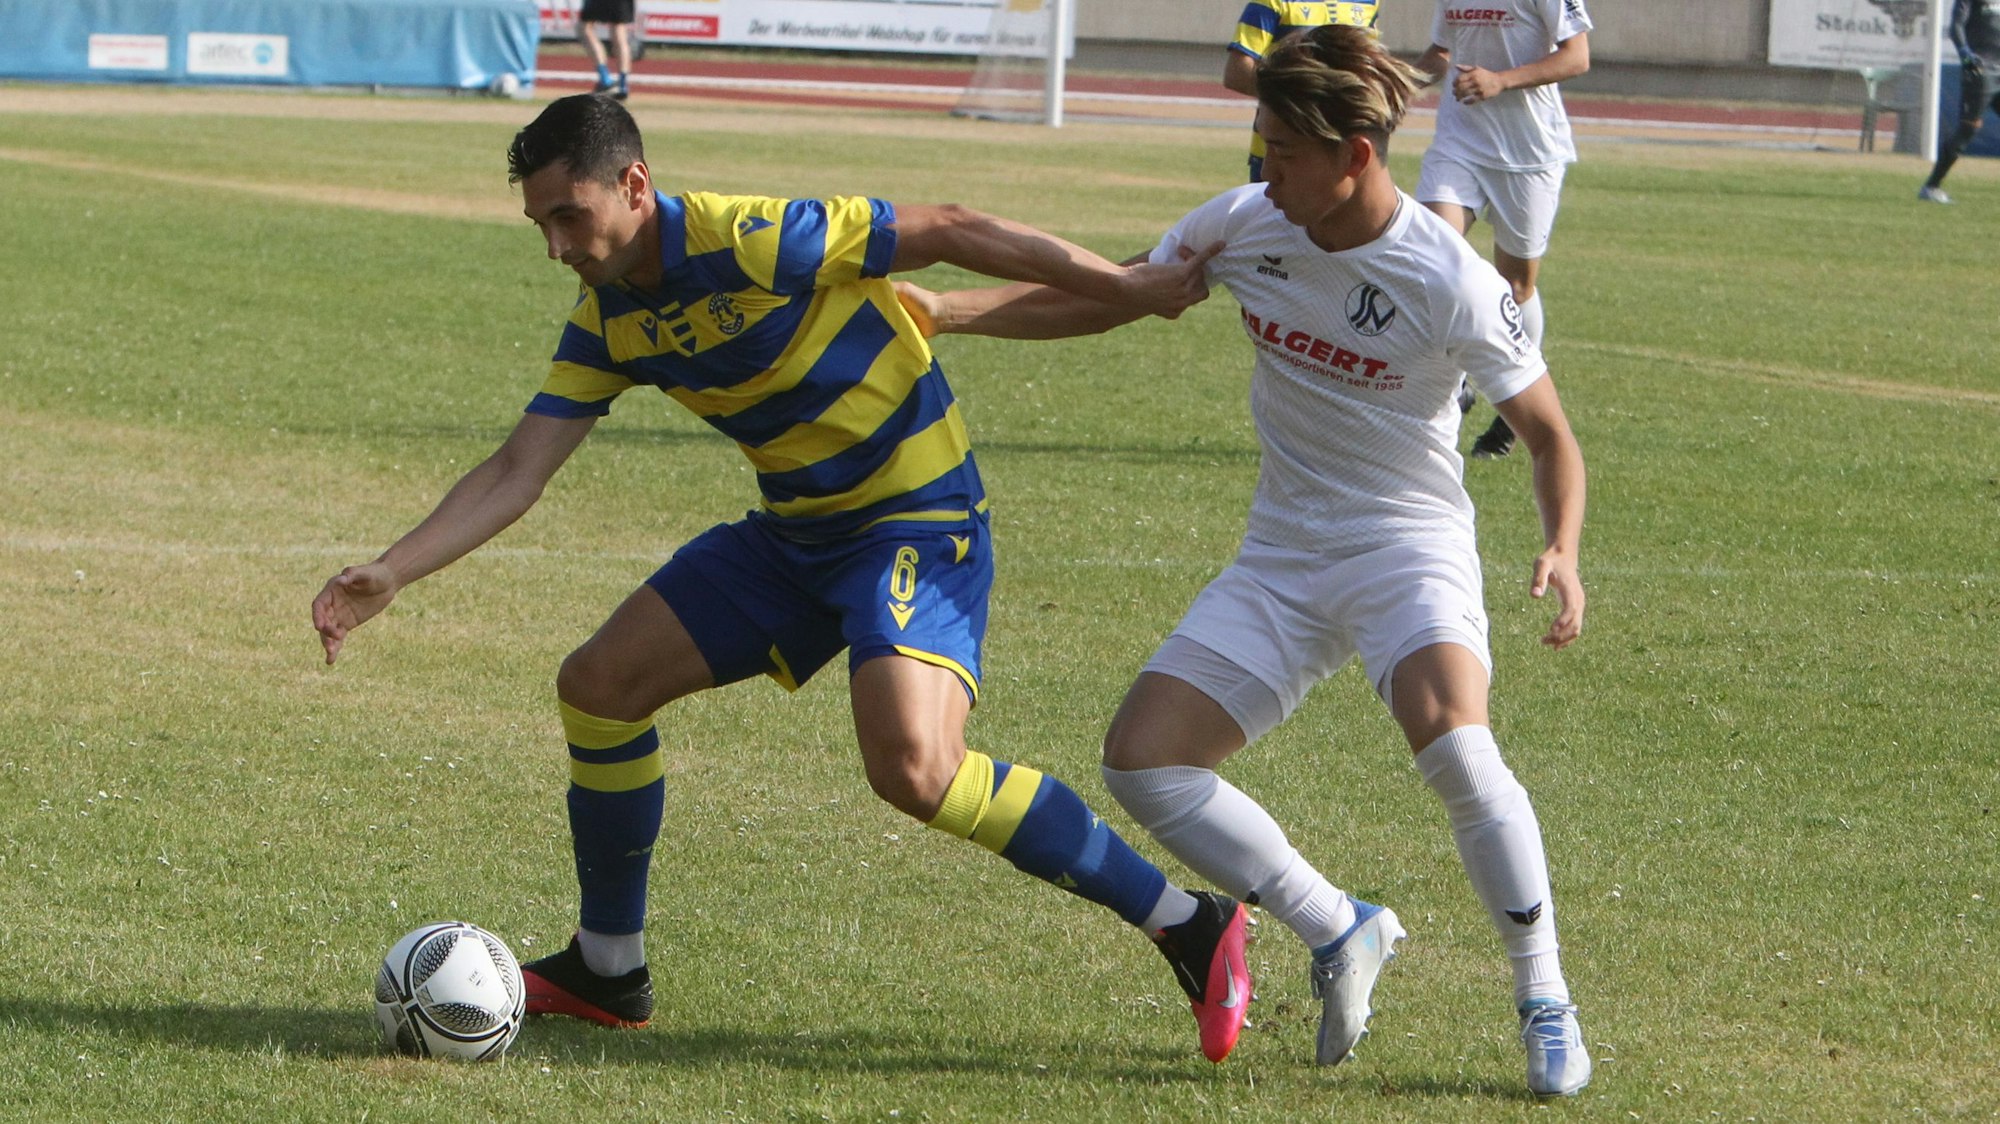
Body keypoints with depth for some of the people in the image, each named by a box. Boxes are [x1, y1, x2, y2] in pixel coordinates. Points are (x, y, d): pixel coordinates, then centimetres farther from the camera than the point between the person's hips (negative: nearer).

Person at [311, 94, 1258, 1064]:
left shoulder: (755, 243, -23)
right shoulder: (607, 324, 1)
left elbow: (949, 231, -17)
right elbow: (516, 473, 2)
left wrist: (1128, 288, -13)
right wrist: (389, 575, -10)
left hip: (917, 519, -8)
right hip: (795, 534, 9)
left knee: (912, 766, -29)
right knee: (598, 684, 4)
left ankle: (1188, 924, -18)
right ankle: (606, 970, 22)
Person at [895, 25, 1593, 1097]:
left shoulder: (1451, 284, -18)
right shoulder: (1246, 224, -6)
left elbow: (1549, 434, -8)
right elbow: (1101, 299, 8)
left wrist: (1561, 552, -26)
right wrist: (945, 309, -3)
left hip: (1408, 546, -5)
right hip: (1281, 557, 5)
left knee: (1449, 733, -34)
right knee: (1142, 761, -9)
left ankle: (1544, 998, -16)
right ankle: (1339, 934, 9)